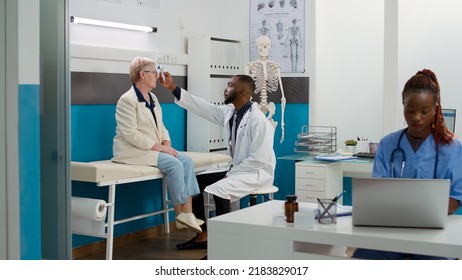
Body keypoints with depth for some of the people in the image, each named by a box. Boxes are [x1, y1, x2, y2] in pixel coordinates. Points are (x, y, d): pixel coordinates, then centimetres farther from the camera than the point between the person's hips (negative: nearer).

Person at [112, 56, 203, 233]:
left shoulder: (152, 98, 15)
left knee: (187, 160, -12)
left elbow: (160, 126, 17)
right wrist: (159, 147, -22)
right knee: (174, 164, -25)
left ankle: (187, 213, -16)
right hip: (134, 151, -8)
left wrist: (167, 143, -4)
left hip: (153, 149, 8)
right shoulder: (127, 100, -12)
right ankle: (180, 214, -13)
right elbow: (130, 134, -20)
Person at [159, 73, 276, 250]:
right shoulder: (229, 112, 3)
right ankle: (203, 235, 7)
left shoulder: (258, 120, -22)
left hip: (258, 172, -9)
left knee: (219, 189, -32)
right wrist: (173, 88, 2)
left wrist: (230, 174, -19)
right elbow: (202, 107, 6)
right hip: (237, 170, 9)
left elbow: (259, 158, -25)